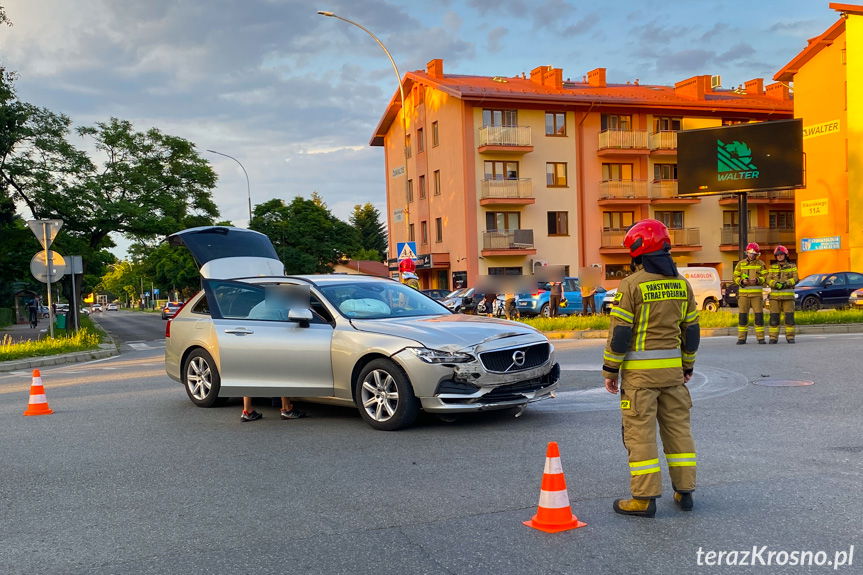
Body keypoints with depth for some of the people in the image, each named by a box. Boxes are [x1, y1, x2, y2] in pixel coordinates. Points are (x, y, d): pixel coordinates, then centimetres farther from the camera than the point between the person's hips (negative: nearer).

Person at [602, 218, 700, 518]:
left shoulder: (632, 284, -11)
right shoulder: (681, 283, 8)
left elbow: (620, 332, -12)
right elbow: (691, 329, 12)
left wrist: (610, 370, -4)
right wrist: (687, 365, 22)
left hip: (639, 370, -6)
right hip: (672, 368, 6)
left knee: (640, 432, 0)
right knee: (678, 427, 13)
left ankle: (644, 498, 3)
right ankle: (685, 491, 20)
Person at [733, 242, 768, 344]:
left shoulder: (761, 264, 7)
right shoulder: (740, 264, 10)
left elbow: (765, 277, 1)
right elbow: (735, 277, 7)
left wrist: (757, 280, -18)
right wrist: (742, 281, -13)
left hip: (757, 293, -1)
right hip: (743, 293, 1)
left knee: (759, 315, -3)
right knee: (742, 316, 0)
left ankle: (760, 338, 3)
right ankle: (741, 338, 4)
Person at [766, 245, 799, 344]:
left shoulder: (792, 267, 9)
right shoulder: (772, 267, 13)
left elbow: (795, 279, -3)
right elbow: (769, 280, 2)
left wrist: (786, 283, -18)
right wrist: (776, 283, -18)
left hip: (788, 295, -1)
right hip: (775, 295, 1)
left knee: (789, 316, -3)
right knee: (774, 317, -2)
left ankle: (790, 336, 4)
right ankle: (773, 337, 2)